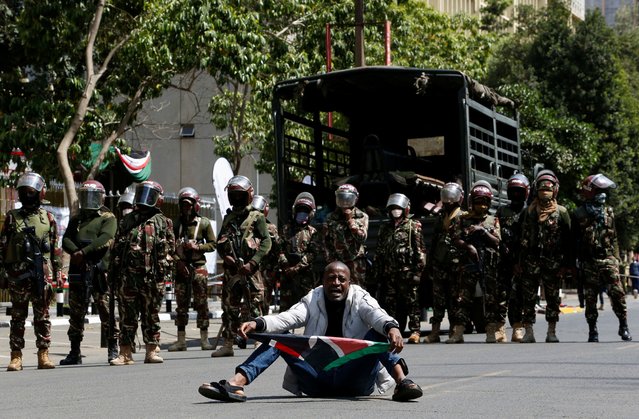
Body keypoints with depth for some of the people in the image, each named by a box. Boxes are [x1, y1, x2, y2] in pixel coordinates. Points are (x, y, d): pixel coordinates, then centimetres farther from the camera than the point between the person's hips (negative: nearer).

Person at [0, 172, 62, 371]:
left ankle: (43, 355, 7)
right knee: (17, 316, 2)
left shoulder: (48, 218, 9)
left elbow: (55, 248, 11)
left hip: (43, 274, 0)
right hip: (18, 274, 0)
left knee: (42, 316, 3)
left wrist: (58, 273, 8)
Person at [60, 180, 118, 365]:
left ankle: (113, 349, 1)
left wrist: (84, 252, -20)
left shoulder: (108, 218, 5)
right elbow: (66, 240, 9)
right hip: (78, 270, 5)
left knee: (106, 310, -6)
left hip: (100, 270, -5)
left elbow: (105, 238, -12)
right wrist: (76, 252, -13)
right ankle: (75, 352, 12)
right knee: (76, 311, 6)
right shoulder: (76, 219, 21)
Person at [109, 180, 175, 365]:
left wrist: (164, 271, -6)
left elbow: (169, 249, 5)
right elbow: (116, 247, 15)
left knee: (151, 315, 4)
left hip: (152, 276, -2)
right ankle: (125, 353, 4)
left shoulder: (163, 222, 9)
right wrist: (114, 269, 8)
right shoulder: (127, 220, 15)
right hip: (128, 275, 2)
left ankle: (152, 351, 11)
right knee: (127, 315, 1)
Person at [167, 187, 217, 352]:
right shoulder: (176, 223, 8)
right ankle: (181, 340, 8)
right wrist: (178, 261, -6)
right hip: (181, 268, 2)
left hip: (198, 266, -2)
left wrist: (197, 247, -11)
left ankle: (204, 338, 3)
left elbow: (212, 244, 4)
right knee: (181, 304, 4)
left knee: (202, 304, -2)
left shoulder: (204, 223, 3)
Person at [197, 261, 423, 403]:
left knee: (378, 333, -22)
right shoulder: (313, 300, 9)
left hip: (355, 380, -2)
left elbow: (377, 314, -19)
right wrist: (257, 324, -32)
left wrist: (392, 328, -45)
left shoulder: (360, 299, 4)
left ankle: (402, 382, -38)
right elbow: (287, 317, -10)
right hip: (317, 382, 2)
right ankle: (235, 384, -31)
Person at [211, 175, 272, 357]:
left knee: (255, 306, -5)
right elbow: (220, 242, 19)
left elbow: (266, 242, -6)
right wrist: (225, 256, -2)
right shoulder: (228, 218, 17)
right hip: (231, 269, 5)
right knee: (229, 306, 5)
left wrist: (252, 263, -14)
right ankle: (228, 344, 9)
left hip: (249, 269, -5)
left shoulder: (256, 216, 1)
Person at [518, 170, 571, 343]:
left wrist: (565, 264, -3)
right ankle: (528, 331, 4)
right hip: (531, 259, 1)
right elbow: (522, 237, 9)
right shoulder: (529, 211, 11)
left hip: (553, 262, -1)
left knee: (552, 297, 3)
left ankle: (552, 332, 11)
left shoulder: (561, 212, 6)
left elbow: (568, 239, 3)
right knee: (528, 297, -1)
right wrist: (519, 261, 4)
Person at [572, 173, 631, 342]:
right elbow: (574, 241, 0)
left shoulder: (608, 211, 11)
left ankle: (624, 327, 0)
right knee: (590, 297, 2)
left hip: (608, 259, 2)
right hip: (589, 263, -2)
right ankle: (592, 331, 10)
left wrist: (616, 257, 11)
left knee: (617, 293, -8)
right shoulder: (579, 215, -1)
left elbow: (613, 237, 16)